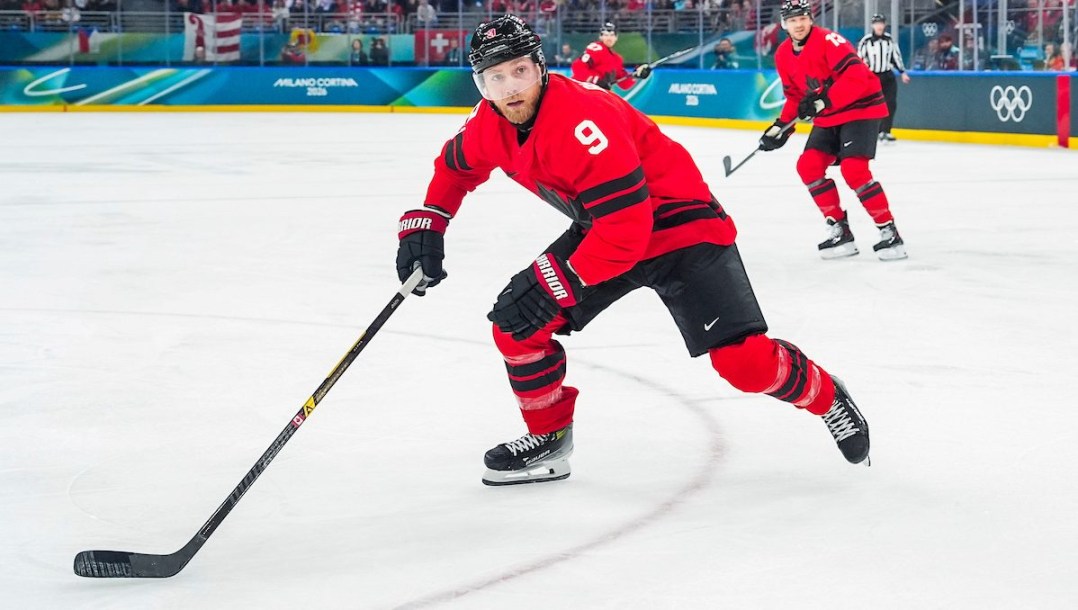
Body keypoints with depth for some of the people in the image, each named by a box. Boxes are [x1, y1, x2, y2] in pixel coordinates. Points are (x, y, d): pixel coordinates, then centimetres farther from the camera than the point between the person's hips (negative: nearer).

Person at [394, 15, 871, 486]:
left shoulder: (582, 122, -33)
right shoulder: (490, 124, -8)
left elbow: (626, 227, -34)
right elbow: (456, 167, 16)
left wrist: (555, 285, -33)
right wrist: (424, 226, 4)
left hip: (679, 222, -8)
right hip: (600, 227, 8)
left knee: (743, 360, -17)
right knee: (517, 325, -4)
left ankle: (826, 397, 12)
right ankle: (549, 438, 17)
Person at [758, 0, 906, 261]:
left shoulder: (827, 40, -20)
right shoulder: (783, 55, 5)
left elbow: (856, 75, -29)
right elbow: (794, 95, 16)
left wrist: (823, 100, -31)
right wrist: (782, 126, 3)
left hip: (861, 108, -8)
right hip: (828, 116, 8)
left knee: (853, 168, -22)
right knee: (808, 166, -5)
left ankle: (889, 231, -15)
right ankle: (839, 229, 3)